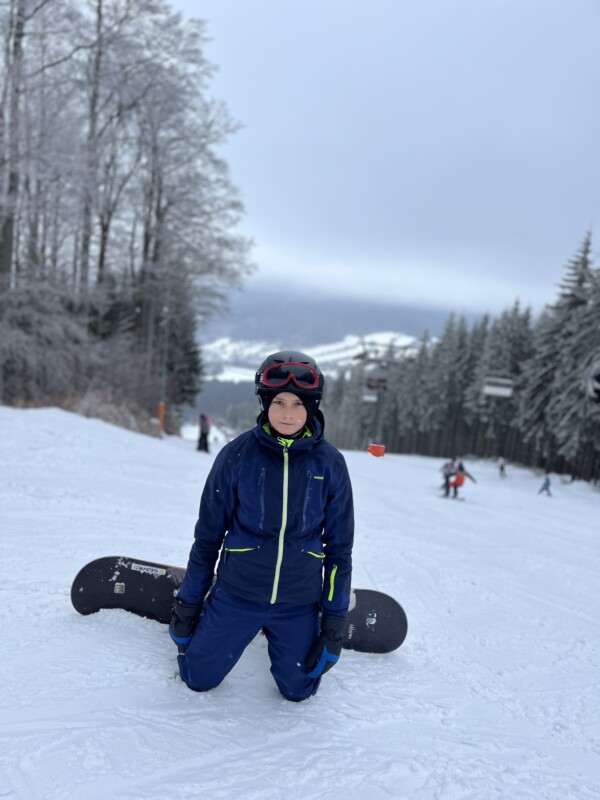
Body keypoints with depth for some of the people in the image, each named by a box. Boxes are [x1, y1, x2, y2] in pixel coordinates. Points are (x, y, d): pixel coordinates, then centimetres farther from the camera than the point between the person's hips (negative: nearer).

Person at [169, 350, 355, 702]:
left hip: (298, 603, 1)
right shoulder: (238, 455, -12)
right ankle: (196, 619, 38)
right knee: (198, 677, 9)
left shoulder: (329, 462, -9)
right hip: (237, 593, 0)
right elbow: (208, 534, -2)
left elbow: (339, 545, -1)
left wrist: (335, 620, -1)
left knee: (298, 690, 11)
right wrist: (188, 602, 3)